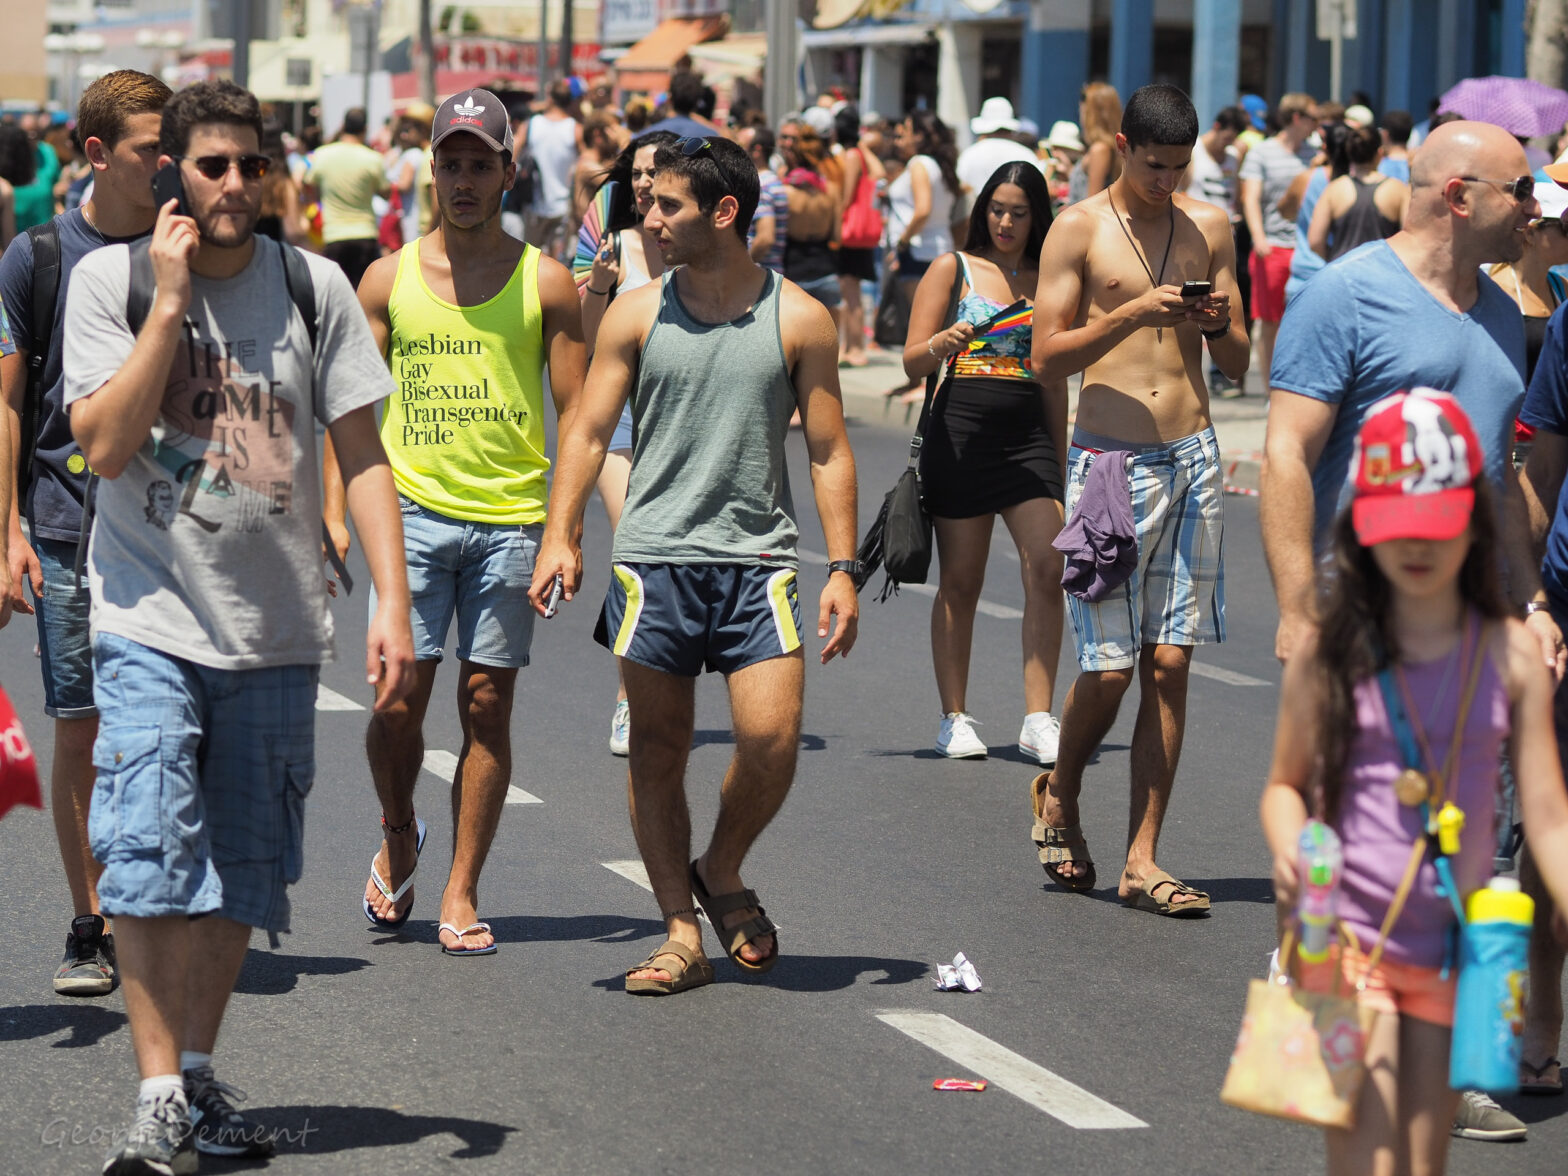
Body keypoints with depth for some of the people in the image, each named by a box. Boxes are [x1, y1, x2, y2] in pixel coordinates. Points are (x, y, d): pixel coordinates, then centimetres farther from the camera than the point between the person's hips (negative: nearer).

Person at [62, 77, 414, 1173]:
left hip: (277, 630, 3)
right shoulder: (109, 279, -3)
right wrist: (170, 302, -16)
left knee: (242, 873, 9)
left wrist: (393, 603, -6)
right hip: (151, 619, -2)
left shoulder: (314, 286, 1)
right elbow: (106, 446, -13)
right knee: (150, 859, -13)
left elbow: (362, 453, 2)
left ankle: (201, 1075, 22)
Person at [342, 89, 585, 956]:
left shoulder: (546, 284, 3)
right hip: (412, 509, 0)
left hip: (510, 519, 0)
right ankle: (398, 838, 22)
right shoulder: (389, 279, 6)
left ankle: (461, 892, 10)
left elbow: (575, 416, 4)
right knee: (397, 697, -7)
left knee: (487, 707, 1)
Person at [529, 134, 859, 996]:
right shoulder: (636, 316, 5)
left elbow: (828, 451, 5)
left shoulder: (798, 320, 3)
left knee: (771, 737, -13)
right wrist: (560, 535, -9)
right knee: (657, 750, 2)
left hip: (757, 560, -1)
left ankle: (722, 872, 15)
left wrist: (843, 567, -3)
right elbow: (588, 430, 4)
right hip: (653, 559, 1)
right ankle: (681, 932, 11)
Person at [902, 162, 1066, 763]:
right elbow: (912, 362, 1)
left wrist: (1060, 459, 19)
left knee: (1046, 568, -12)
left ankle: (1038, 720, -10)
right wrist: (940, 345, -22)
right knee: (960, 581, 3)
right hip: (960, 434, -2)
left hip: (1029, 437, 2)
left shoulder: (1047, 283, 13)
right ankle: (954, 719, 12)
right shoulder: (952, 269, 5)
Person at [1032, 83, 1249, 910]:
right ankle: (1059, 796, 25)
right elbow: (1045, 357, -3)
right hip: (1110, 460, -3)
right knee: (1109, 665, -5)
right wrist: (1130, 315, -15)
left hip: (1192, 458, 3)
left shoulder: (1208, 229, 12)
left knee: (1170, 664, 0)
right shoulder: (1080, 229, 1)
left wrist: (1219, 325, -7)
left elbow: (1237, 366, 15)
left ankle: (1142, 862, 4)